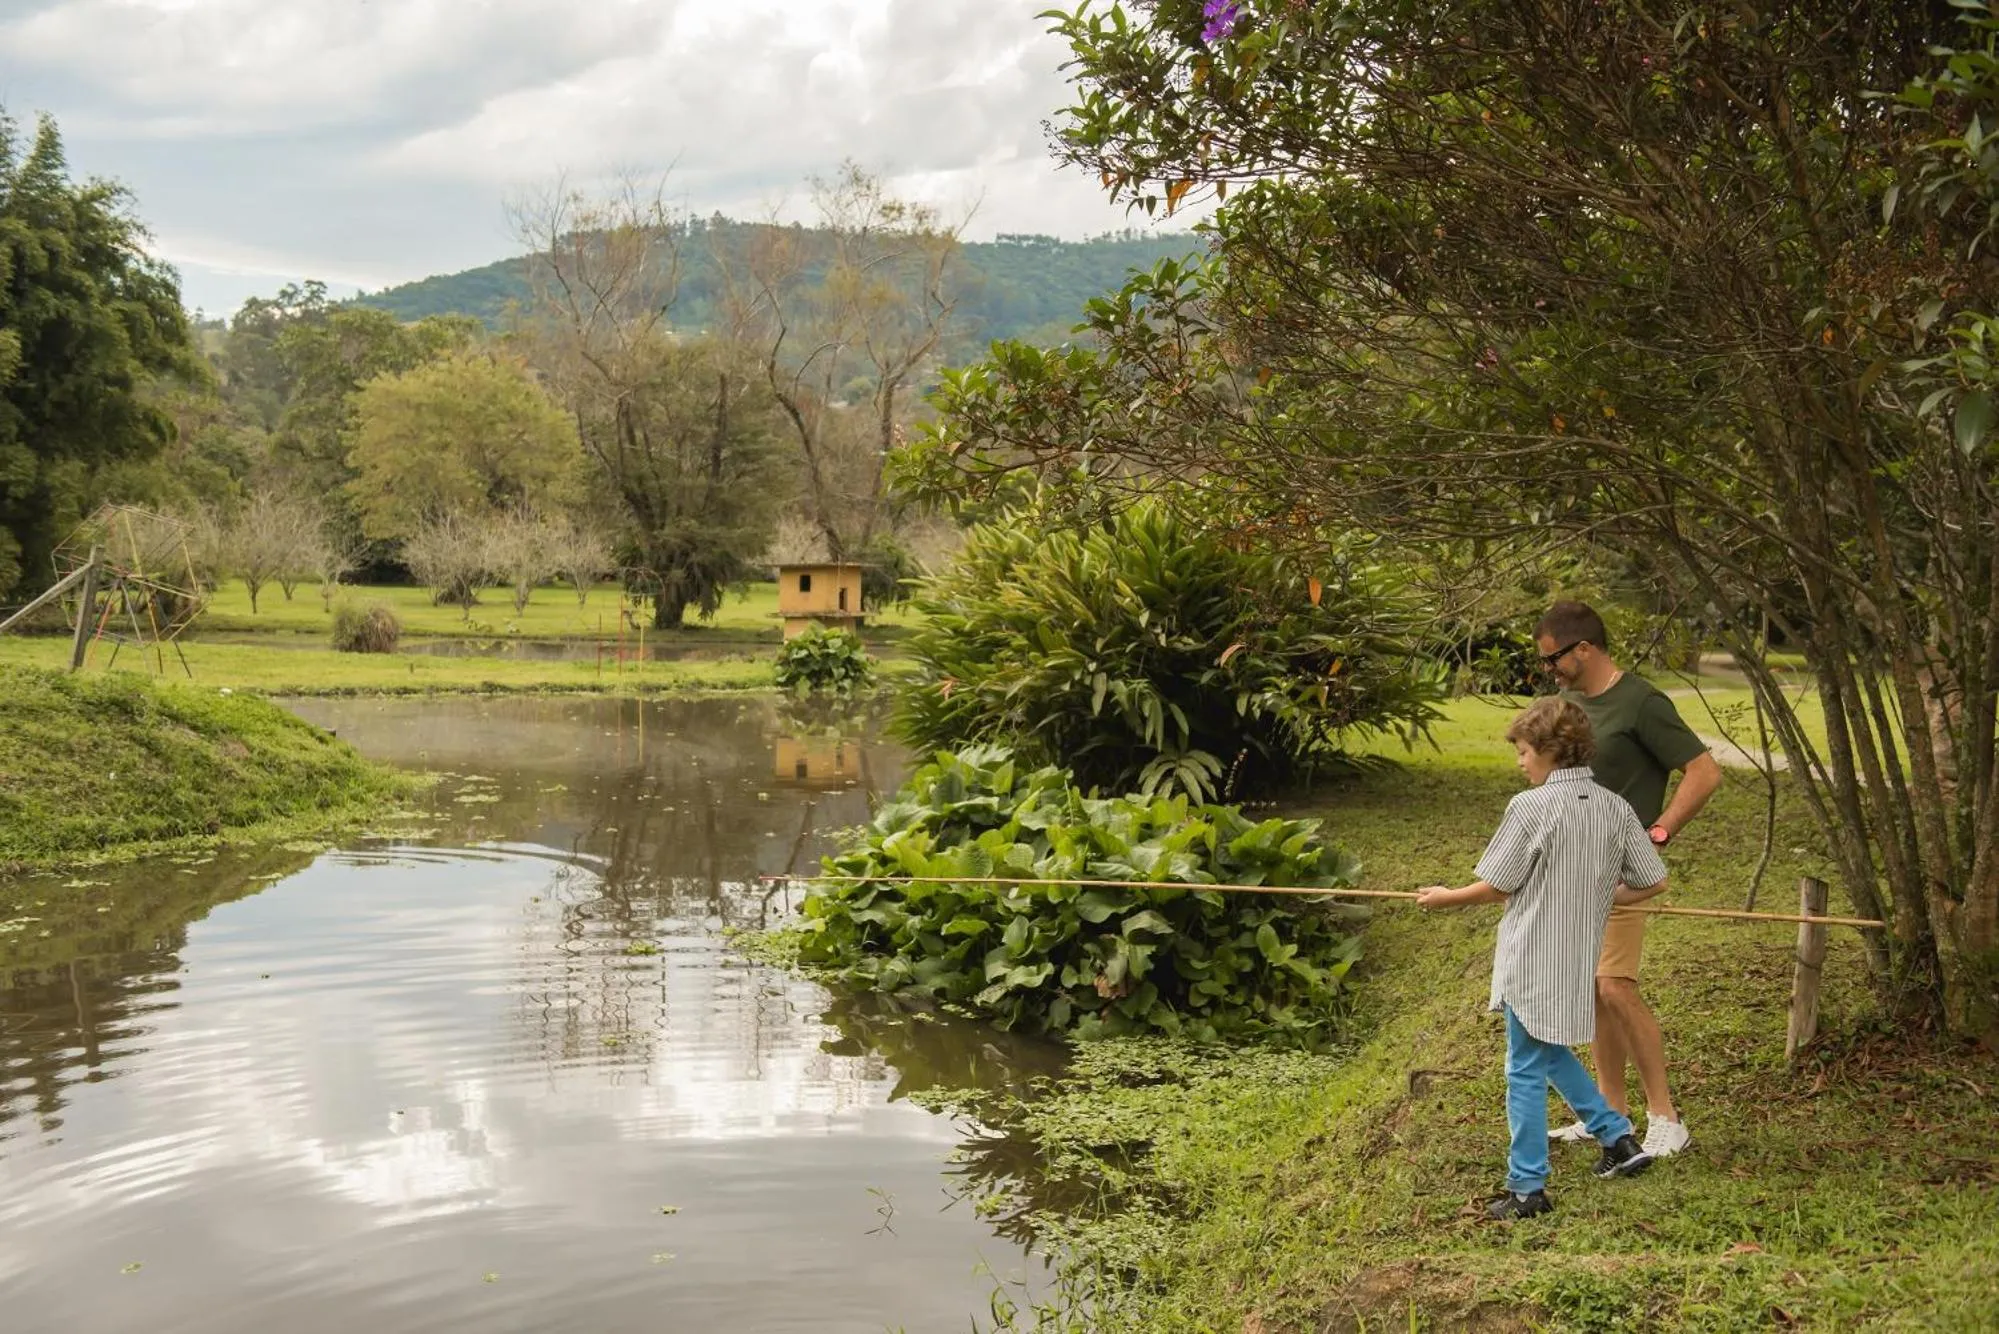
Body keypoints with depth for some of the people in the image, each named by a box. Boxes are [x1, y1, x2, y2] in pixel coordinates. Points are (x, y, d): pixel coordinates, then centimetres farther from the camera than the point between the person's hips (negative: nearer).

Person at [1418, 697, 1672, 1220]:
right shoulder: (1615, 808, 2)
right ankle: (1619, 1138, 26)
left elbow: (1497, 886, -11)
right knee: (1552, 1054, 26)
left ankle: (1527, 1188, 8)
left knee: (1526, 1070, 3)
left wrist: (1446, 898, 6)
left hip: (1532, 961, -6)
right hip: (1578, 961, 6)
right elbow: (1653, 882, 7)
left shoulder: (1531, 807, -16)